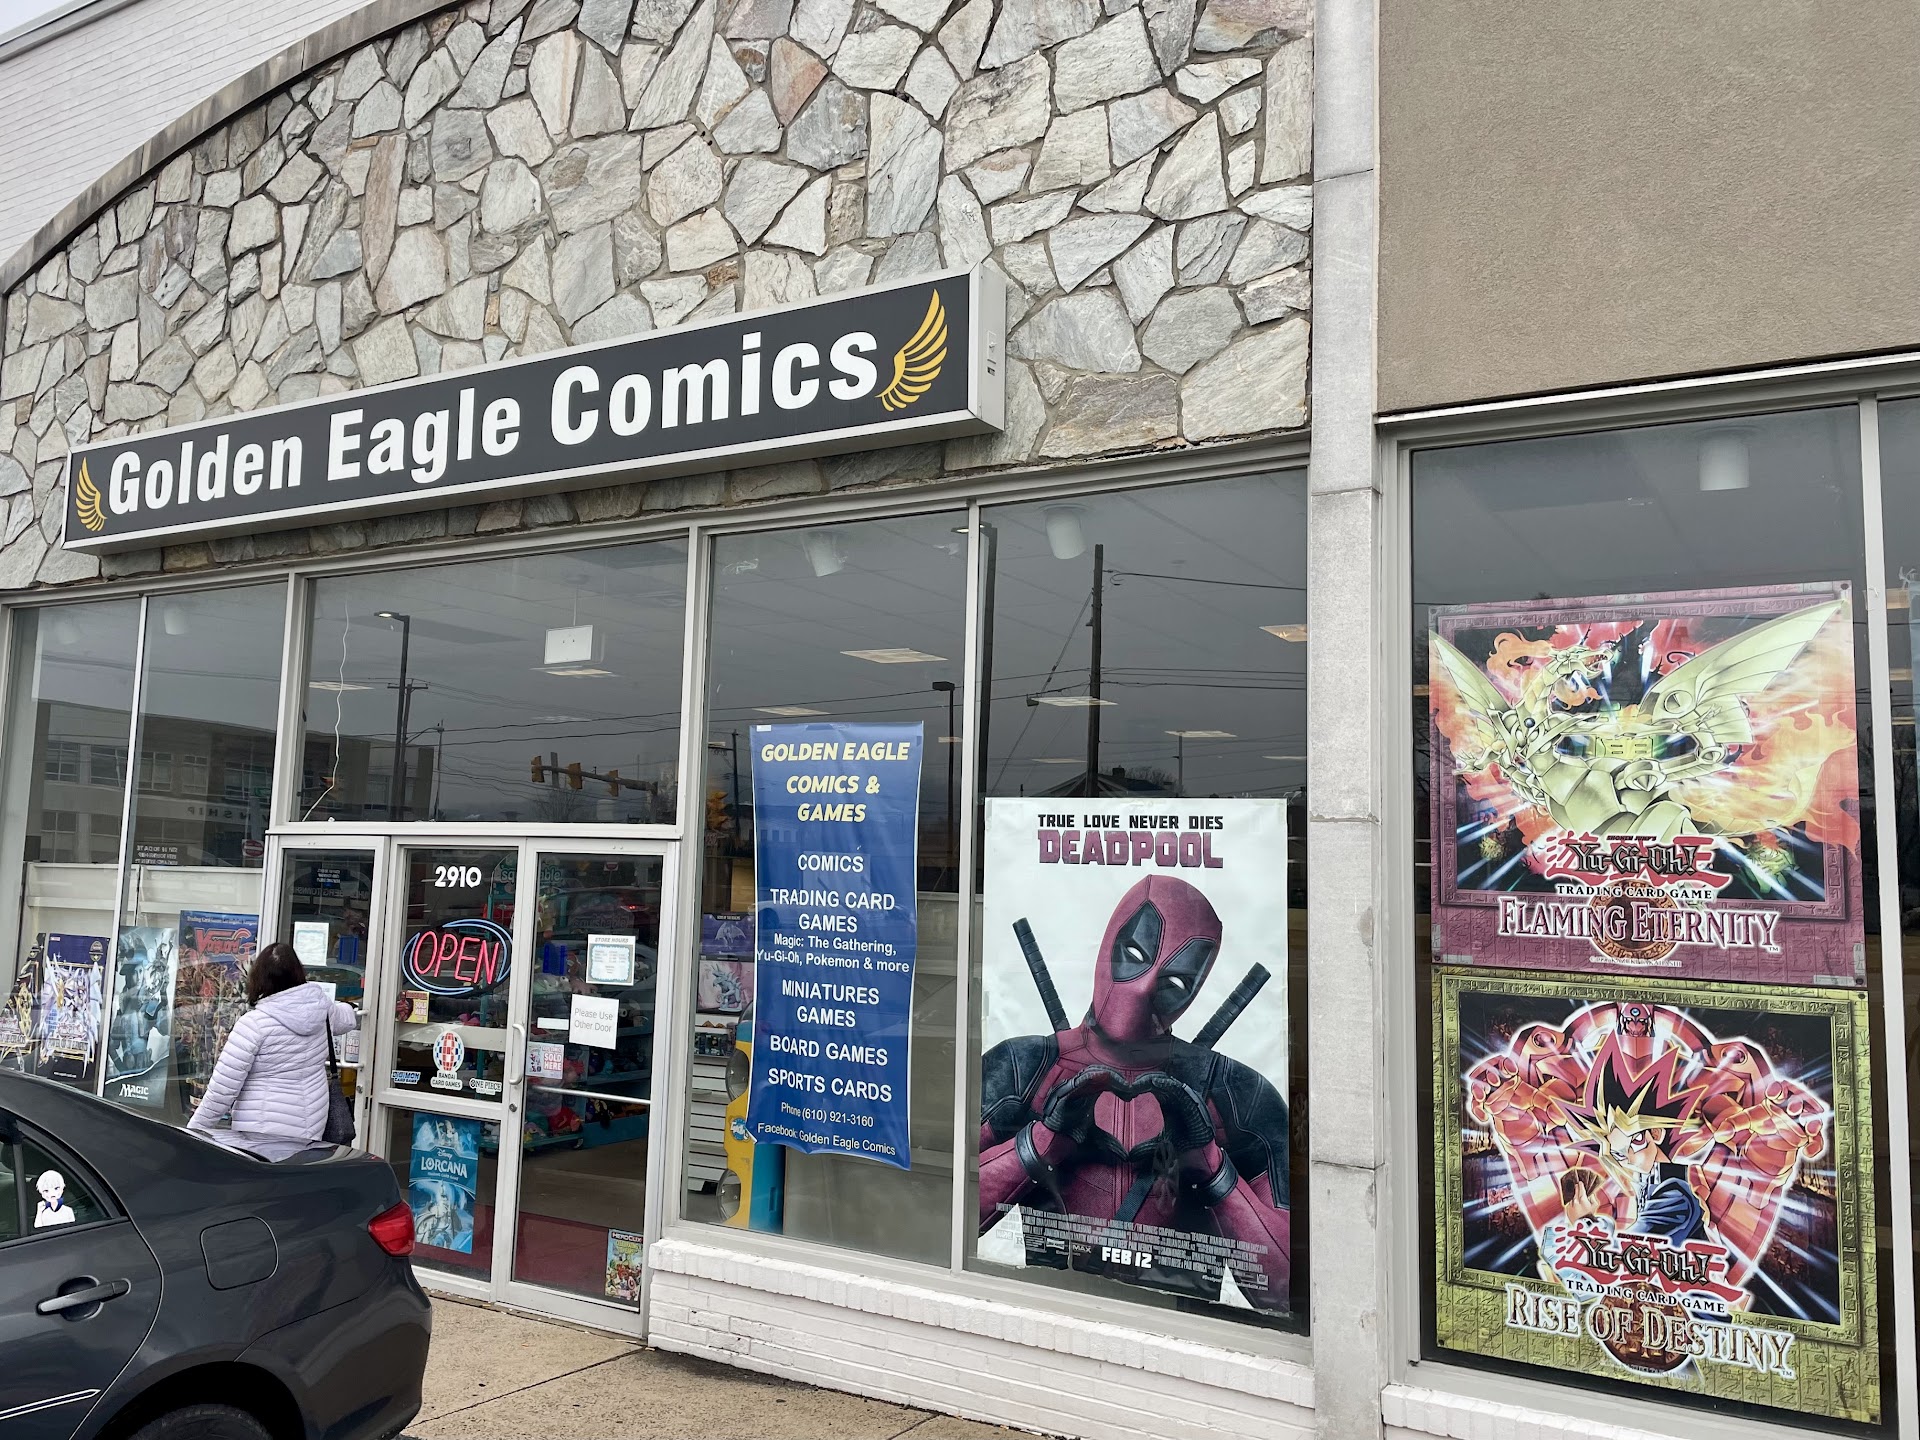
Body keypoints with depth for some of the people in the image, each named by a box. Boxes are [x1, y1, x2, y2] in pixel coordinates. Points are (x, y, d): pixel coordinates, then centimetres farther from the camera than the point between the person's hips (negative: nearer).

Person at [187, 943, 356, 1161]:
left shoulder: (254, 1023, -11)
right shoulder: (320, 1006, 4)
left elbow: (222, 1089, -9)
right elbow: (346, 1019, 29)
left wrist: (193, 1133, 4)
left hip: (263, 1135, -6)